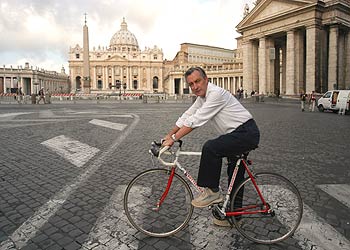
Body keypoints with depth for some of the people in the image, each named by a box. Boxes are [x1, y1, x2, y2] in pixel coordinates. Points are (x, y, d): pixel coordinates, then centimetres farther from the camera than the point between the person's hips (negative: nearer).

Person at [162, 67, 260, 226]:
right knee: (235, 176, 16)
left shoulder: (216, 93, -21)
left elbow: (196, 120, -25)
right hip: (238, 135, 10)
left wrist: (174, 138, -21)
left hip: (247, 133, -10)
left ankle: (212, 191, -11)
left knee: (210, 147, -27)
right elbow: (186, 116, 11)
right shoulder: (202, 97, 8)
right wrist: (168, 135, 8)